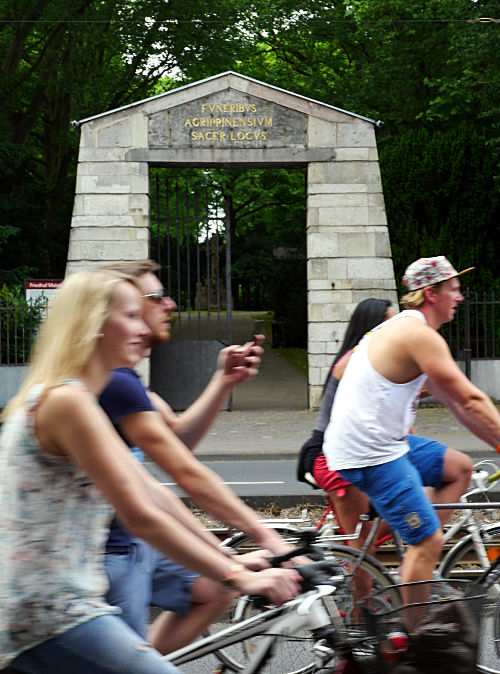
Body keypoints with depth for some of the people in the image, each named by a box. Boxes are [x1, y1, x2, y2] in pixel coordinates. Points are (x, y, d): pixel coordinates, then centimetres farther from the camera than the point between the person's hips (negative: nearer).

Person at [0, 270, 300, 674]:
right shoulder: (67, 401, -15)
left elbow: (153, 493, 15)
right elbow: (142, 518, -19)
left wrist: (230, 559, 12)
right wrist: (238, 577, -16)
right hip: (50, 617, -10)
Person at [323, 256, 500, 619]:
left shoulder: (403, 329, 18)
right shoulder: (420, 335, -15)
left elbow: (454, 401, 21)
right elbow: (471, 400, -17)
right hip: (371, 454, -10)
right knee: (428, 542, -8)